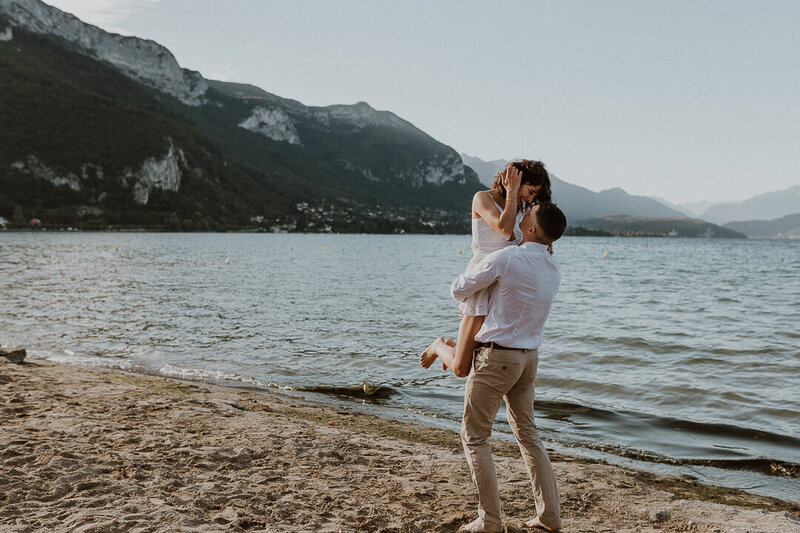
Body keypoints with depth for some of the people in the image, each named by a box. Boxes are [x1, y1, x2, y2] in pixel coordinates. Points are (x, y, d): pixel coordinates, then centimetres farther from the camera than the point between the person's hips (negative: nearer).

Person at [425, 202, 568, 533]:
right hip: (529, 356, 7)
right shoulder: (554, 272, 5)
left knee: (474, 436, 5)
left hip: (497, 356, -7)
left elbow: (458, 289, -7)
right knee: (527, 433, 19)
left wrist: (465, 297, 16)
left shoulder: (505, 258, -18)